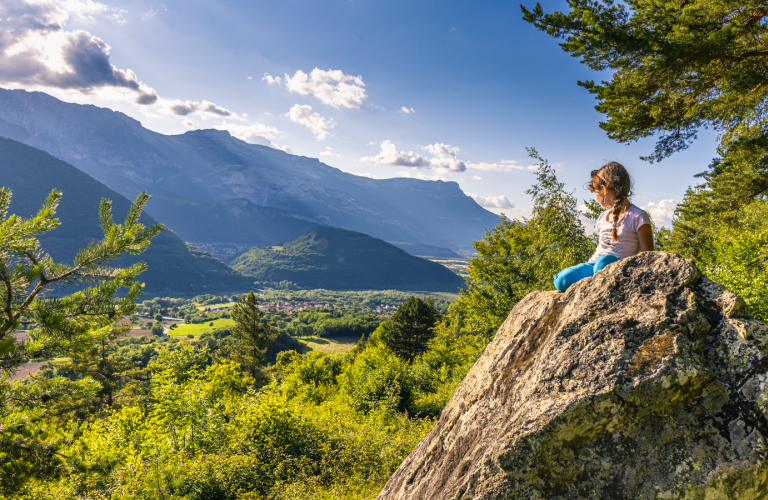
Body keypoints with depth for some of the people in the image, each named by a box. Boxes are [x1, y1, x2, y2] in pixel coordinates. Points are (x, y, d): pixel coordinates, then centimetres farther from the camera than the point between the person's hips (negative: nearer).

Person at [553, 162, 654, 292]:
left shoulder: (638, 216, -1)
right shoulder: (603, 217, 21)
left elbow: (648, 256, -3)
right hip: (594, 266, 6)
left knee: (605, 261, -41)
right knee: (563, 279, -24)